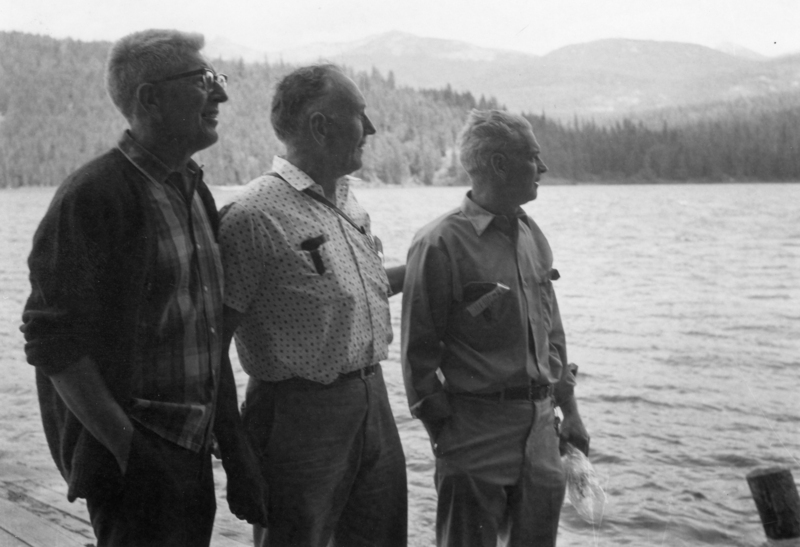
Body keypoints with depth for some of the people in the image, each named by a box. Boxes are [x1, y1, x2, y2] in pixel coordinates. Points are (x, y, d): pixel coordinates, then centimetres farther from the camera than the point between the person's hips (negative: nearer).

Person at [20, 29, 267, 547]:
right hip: (133, 463, -8)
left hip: (193, 452, 8)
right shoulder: (94, 196, -15)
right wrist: (124, 445, -20)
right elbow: (52, 342, -18)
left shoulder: (195, 190, 11)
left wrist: (234, 445, 12)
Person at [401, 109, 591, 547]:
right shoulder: (441, 244, -13)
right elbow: (418, 351, -10)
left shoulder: (532, 235, 9)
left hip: (540, 422, 7)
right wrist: (443, 434, -8)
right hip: (477, 426, -6)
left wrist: (568, 408, 16)